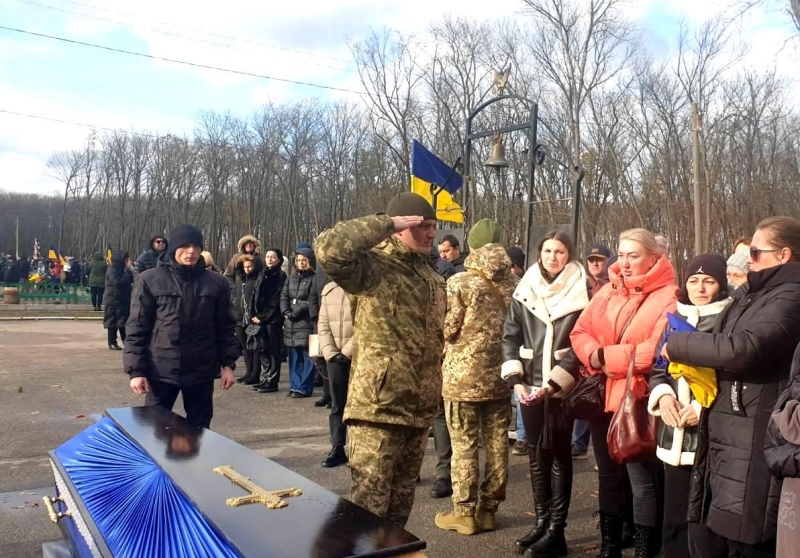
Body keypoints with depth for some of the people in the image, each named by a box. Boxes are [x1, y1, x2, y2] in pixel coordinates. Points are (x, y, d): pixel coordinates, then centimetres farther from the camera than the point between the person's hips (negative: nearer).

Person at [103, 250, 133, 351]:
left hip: (124, 299, 8)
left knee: (124, 321, 10)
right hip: (114, 300, -8)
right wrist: (128, 270, -20)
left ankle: (126, 341, 15)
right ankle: (112, 343, 4)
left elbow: (132, 280, 12)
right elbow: (118, 282, -24)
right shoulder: (112, 270, -12)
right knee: (113, 321, -2)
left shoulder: (122, 269, 12)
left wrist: (130, 270, -3)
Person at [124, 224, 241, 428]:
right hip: (161, 371, -2)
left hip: (202, 372, 2)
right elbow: (137, 328, -2)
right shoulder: (149, 280, -3)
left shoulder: (216, 283, 3)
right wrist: (136, 370, -7)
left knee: (199, 430, 12)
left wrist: (228, 364, 2)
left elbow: (225, 327, 8)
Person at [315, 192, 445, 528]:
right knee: (368, 505, -2)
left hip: (419, 409, 8)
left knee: (401, 500, 19)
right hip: (379, 407, -8)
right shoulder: (374, 266, -10)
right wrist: (386, 224, -20)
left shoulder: (432, 277, 15)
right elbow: (329, 249, -31)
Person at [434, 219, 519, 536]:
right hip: (500, 375, 5)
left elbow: (446, 330, -11)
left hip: (463, 375, -4)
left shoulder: (460, 283, -12)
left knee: (464, 445, 4)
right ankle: (488, 509, 22)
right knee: (497, 443, 11)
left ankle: (464, 512, 12)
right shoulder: (514, 284, 1)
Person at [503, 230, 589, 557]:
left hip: (563, 388, -4)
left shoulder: (580, 292, -4)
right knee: (536, 454, 11)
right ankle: (541, 522, 22)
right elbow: (510, 336, 6)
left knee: (559, 455, 3)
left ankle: (557, 530, 11)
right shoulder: (525, 290, 6)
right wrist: (515, 379, -5)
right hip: (530, 386, 4)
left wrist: (555, 382, -14)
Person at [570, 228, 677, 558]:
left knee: (642, 482, 2)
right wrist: (595, 357, -14)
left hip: (637, 401, -6)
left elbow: (659, 348, -21)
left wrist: (608, 356, -16)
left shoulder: (668, 296, -8)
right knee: (608, 476, 18)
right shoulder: (608, 291, 11)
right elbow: (580, 332, 6)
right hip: (602, 397, 7)